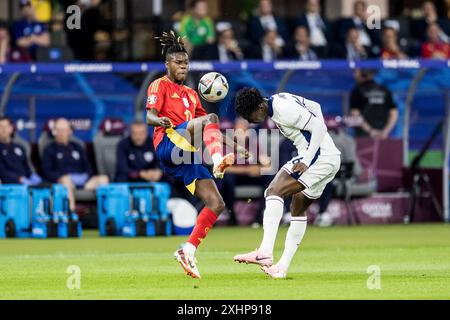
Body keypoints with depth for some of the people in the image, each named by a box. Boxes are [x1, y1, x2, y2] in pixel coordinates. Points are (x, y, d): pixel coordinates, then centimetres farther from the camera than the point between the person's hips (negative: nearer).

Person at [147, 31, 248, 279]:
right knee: (211, 117, -30)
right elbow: (149, 116, -8)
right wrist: (160, 121, -32)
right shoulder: (160, 85, 9)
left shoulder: (191, 94, 31)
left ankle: (188, 251, -2)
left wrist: (234, 146, 25)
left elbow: (209, 130, 35)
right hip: (168, 142, -7)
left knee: (217, 204, -4)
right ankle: (219, 162, -55)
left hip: (187, 156, 7)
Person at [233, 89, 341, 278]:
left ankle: (265, 251, -31)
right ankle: (282, 267, 21)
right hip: (331, 160, 11)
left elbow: (319, 127, -19)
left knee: (274, 191, -19)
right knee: (298, 210, 18)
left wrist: (307, 161, -21)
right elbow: (315, 108, 26)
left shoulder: (284, 109, -17)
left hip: (317, 156, -11)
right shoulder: (279, 101, 13)